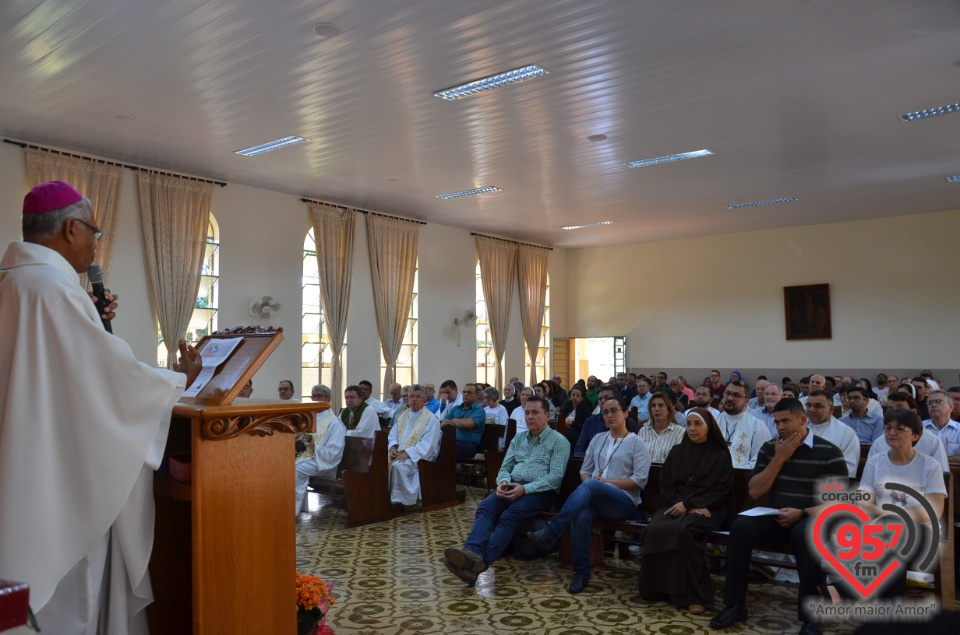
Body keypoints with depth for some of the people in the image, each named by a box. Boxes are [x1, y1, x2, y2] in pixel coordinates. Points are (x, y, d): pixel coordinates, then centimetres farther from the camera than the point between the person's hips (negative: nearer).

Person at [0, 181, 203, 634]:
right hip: (56, 473, -9)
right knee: (62, 590, 5)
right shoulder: (52, 287, -21)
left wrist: (93, 322, 12)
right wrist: (177, 379, -3)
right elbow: (114, 374, -19)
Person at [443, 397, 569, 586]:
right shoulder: (518, 438, 22)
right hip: (511, 486, 5)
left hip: (539, 491, -5)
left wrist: (525, 489, -18)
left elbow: (556, 477, -7)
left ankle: (482, 562, -48)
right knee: (485, 508, -26)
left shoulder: (559, 441, 4)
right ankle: (472, 553, -48)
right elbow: (505, 467, 20)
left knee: (509, 516, -33)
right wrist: (503, 482, -5)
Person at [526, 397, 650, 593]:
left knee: (590, 486, -37)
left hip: (624, 502, -3)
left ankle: (550, 532, -42)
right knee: (581, 514, -36)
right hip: (594, 498, 4)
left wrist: (607, 482, -12)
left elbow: (640, 480, -5)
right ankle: (581, 572, -27)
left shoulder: (637, 443, 5)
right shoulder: (598, 439, 19)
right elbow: (584, 471, 18)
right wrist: (588, 483, -6)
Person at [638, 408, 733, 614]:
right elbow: (666, 484, 11)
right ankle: (658, 587, -21)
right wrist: (681, 504, -10)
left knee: (682, 529, -36)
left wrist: (689, 504, -14)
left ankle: (694, 595, -28)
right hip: (677, 505, 4)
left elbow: (722, 491, -3)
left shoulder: (720, 455, 6)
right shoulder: (677, 452, 17)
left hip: (707, 509, -4)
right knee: (655, 528, -30)